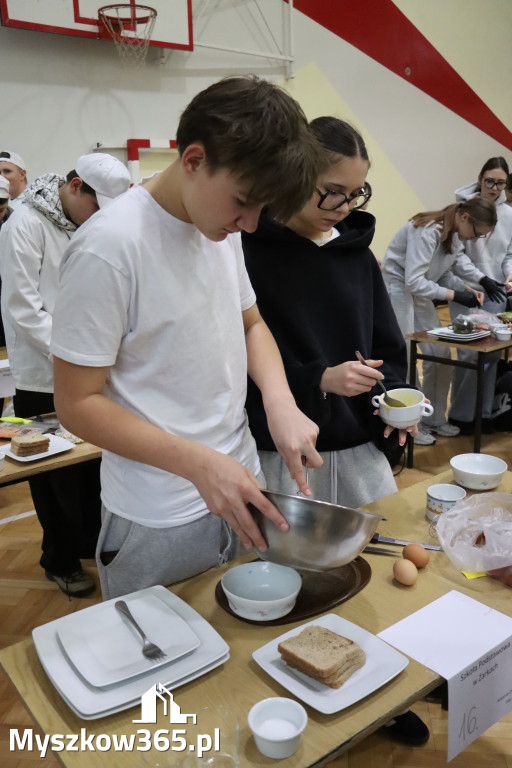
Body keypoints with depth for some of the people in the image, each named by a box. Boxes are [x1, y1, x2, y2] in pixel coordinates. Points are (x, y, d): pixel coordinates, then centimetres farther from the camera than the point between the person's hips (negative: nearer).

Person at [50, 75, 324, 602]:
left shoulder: (221, 226, 1)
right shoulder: (109, 247, -21)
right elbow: (77, 403, -17)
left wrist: (280, 401, -7)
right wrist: (198, 463, -26)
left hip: (240, 487, 7)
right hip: (158, 527, -6)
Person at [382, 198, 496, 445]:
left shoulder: (456, 234, 1)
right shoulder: (428, 231, -26)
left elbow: (444, 274, 6)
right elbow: (413, 281, -29)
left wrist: (469, 289, -10)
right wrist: (454, 295, -25)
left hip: (420, 292, 9)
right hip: (398, 289, -9)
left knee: (440, 353, 7)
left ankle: (435, 419, 20)